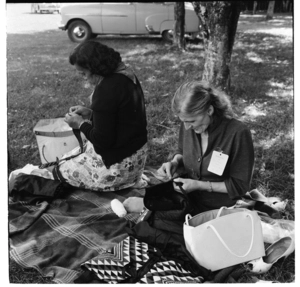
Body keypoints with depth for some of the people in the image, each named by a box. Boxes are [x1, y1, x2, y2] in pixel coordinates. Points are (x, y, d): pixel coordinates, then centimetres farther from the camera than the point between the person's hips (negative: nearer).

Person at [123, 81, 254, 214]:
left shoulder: (238, 133, -22)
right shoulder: (189, 125, -6)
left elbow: (239, 186, -15)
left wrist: (199, 185, -20)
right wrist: (174, 162, -6)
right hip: (187, 197, 5)